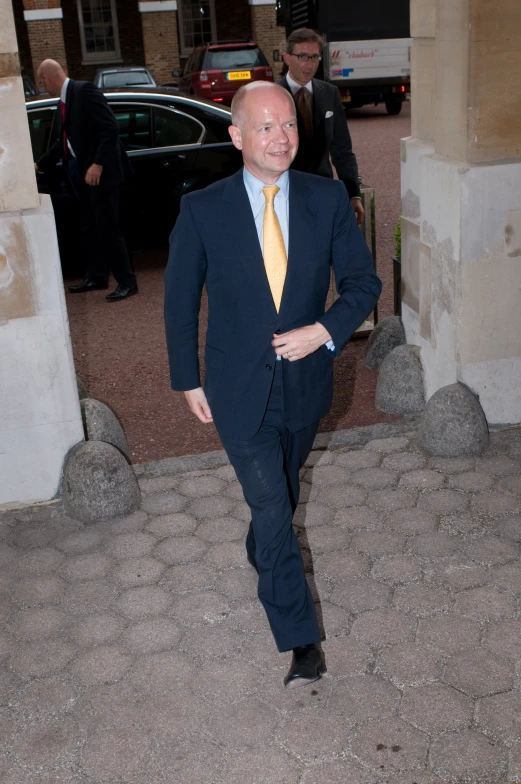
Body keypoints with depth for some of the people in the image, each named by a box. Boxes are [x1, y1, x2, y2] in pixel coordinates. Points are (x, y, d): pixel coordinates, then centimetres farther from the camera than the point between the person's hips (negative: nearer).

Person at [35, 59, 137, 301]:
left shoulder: (85, 91, -12)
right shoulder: (64, 100, 14)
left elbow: (111, 128, -19)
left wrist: (98, 164, -24)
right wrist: (39, 165, 27)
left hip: (99, 172, -9)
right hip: (81, 172, 9)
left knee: (107, 228, -6)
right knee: (89, 229, 15)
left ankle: (127, 282, 2)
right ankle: (97, 277, 27)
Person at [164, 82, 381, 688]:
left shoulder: (328, 199, -7)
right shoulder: (202, 210, -12)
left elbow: (363, 281, -1)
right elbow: (180, 300, -2)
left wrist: (326, 330, -18)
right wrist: (188, 380, 0)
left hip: (304, 381, 3)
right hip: (238, 388, -3)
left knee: (283, 489, 24)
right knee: (271, 505, -4)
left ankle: (261, 551, 56)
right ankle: (301, 642, 6)